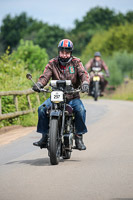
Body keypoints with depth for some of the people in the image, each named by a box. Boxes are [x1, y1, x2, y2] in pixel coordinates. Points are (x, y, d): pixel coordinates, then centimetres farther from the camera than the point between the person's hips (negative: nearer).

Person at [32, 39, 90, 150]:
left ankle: (79, 137, -18)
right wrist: (39, 84, -28)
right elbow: (45, 76, -5)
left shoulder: (76, 62, 2)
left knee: (80, 110, -31)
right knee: (42, 109, -23)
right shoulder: (52, 63, 6)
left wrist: (85, 83, -35)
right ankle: (45, 137, -12)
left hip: (73, 96, -1)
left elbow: (83, 74, -12)